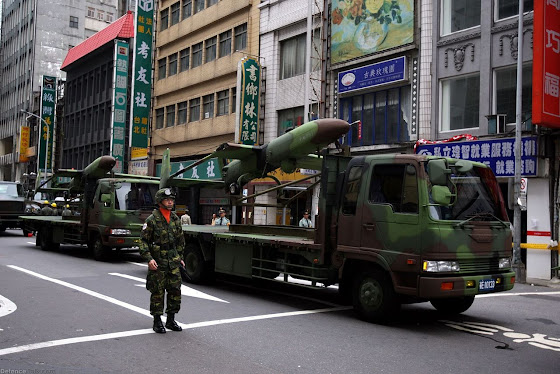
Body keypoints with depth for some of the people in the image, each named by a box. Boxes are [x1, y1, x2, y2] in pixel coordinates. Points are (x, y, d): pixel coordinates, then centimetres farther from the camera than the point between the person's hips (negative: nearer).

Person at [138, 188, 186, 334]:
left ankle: (171, 320, 19)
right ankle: (157, 322, 12)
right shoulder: (152, 220, -8)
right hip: (157, 262, -5)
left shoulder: (175, 219, 10)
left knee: (175, 290, 6)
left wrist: (180, 257, 17)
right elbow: (143, 241, -8)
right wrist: (149, 259, -17)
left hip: (173, 261, 5)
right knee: (157, 292, 1)